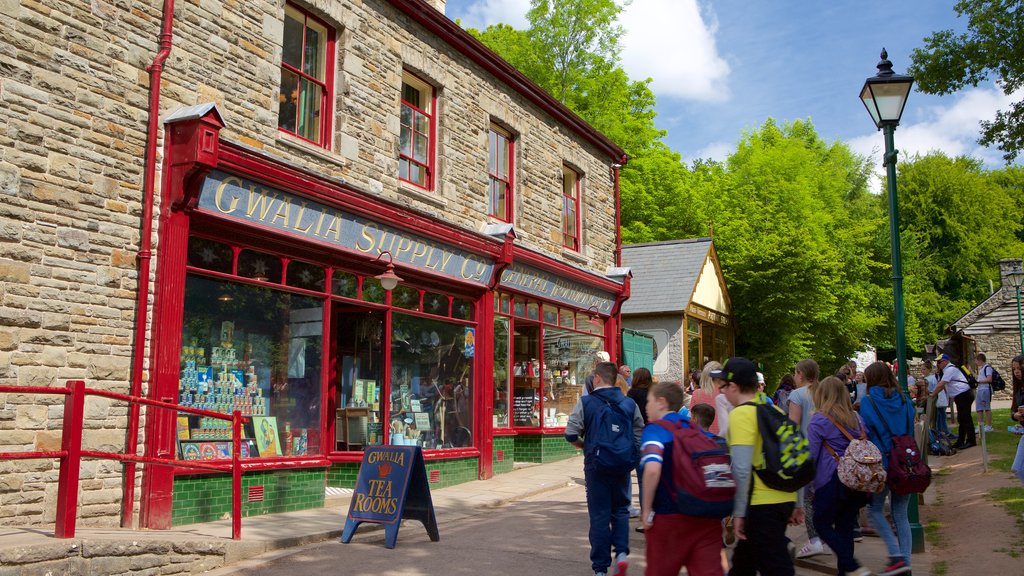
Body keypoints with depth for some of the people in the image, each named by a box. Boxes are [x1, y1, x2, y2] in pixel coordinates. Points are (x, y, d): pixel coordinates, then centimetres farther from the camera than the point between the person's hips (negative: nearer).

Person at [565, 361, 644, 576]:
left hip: (596, 465, -2)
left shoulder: (585, 403, -6)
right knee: (620, 510, 18)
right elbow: (639, 435, 2)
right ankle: (621, 552, -2)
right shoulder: (629, 404, 1)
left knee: (599, 514, 6)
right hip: (622, 466, 2)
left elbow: (571, 434, -10)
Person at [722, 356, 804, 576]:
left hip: (762, 503, -9)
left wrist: (738, 512, -13)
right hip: (785, 500, 9)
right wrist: (796, 503, 21)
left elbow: (741, 470, -19)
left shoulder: (741, 414, -14)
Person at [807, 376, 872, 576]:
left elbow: (811, 455, -9)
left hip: (832, 480, -6)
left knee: (822, 523, 5)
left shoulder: (819, 420, -8)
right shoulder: (856, 418, 10)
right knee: (846, 526, 13)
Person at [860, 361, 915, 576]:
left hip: (881, 463, -5)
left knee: (875, 510, 9)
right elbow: (911, 432, 12)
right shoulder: (904, 401, 6)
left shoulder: (868, 403, -7)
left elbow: (865, 435, -6)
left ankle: (896, 555, -4)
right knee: (901, 514, 11)